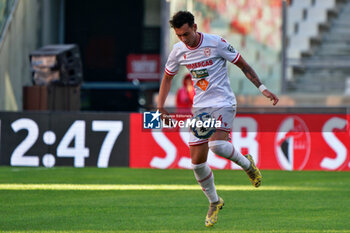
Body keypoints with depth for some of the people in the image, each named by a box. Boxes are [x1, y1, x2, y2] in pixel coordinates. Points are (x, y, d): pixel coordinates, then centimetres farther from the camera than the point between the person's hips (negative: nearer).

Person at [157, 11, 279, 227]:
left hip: (224, 103, -5)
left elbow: (242, 65, -3)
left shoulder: (216, 43, -11)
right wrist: (160, 106, 11)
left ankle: (246, 163, 1)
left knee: (217, 144, -30)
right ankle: (214, 202, 20)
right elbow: (168, 77, 19)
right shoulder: (178, 51, 1)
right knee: (197, 161, -1)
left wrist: (262, 88, -8)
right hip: (200, 107, 5)